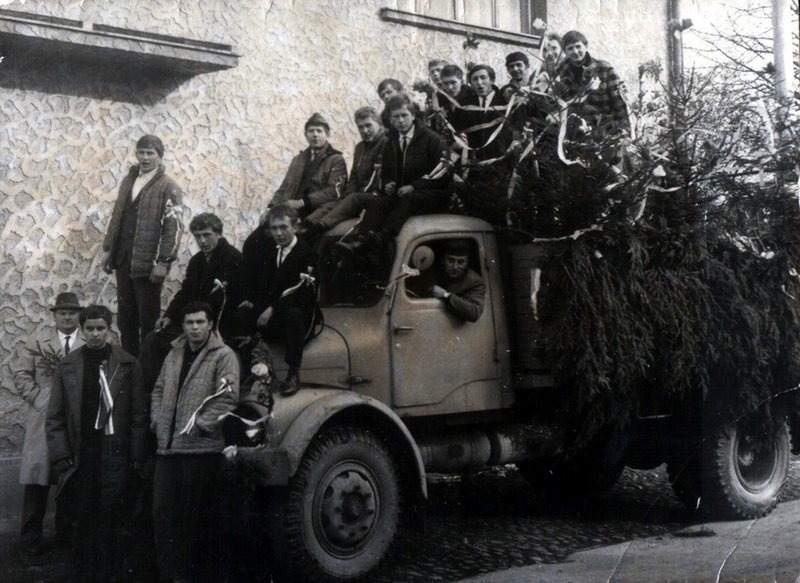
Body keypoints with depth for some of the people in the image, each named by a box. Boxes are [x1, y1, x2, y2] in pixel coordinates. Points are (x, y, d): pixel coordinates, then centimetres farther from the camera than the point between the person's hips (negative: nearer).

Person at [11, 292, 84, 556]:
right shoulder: (39, 340, 4)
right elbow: (20, 371, 2)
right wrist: (37, 398, -5)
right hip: (43, 417, 0)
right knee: (37, 477, 1)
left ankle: (67, 534, 20)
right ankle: (31, 538, 9)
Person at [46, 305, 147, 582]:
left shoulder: (128, 365, 3)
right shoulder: (66, 366, 6)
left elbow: (138, 414, 3)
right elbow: (55, 416, 7)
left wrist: (135, 455, -1)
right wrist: (61, 455, -1)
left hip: (115, 452, -1)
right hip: (80, 454, 1)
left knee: (111, 520, -4)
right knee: (81, 520, 4)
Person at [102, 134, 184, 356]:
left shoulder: (168, 187, -7)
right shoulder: (128, 181, 14)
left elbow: (173, 227, -12)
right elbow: (116, 217, 18)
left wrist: (163, 261, -18)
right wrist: (108, 250, 13)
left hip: (148, 262, -6)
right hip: (123, 259, 6)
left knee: (148, 317, 0)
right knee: (126, 314, 10)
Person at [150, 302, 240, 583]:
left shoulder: (223, 356, -5)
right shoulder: (174, 355, 16)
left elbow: (228, 397, -14)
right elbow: (159, 390, 22)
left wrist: (199, 425, -16)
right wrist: (158, 420, 6)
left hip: (201, 448, -6)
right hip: (168, 446, 6)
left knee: (196, 515, 2)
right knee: (163, 512, 6)